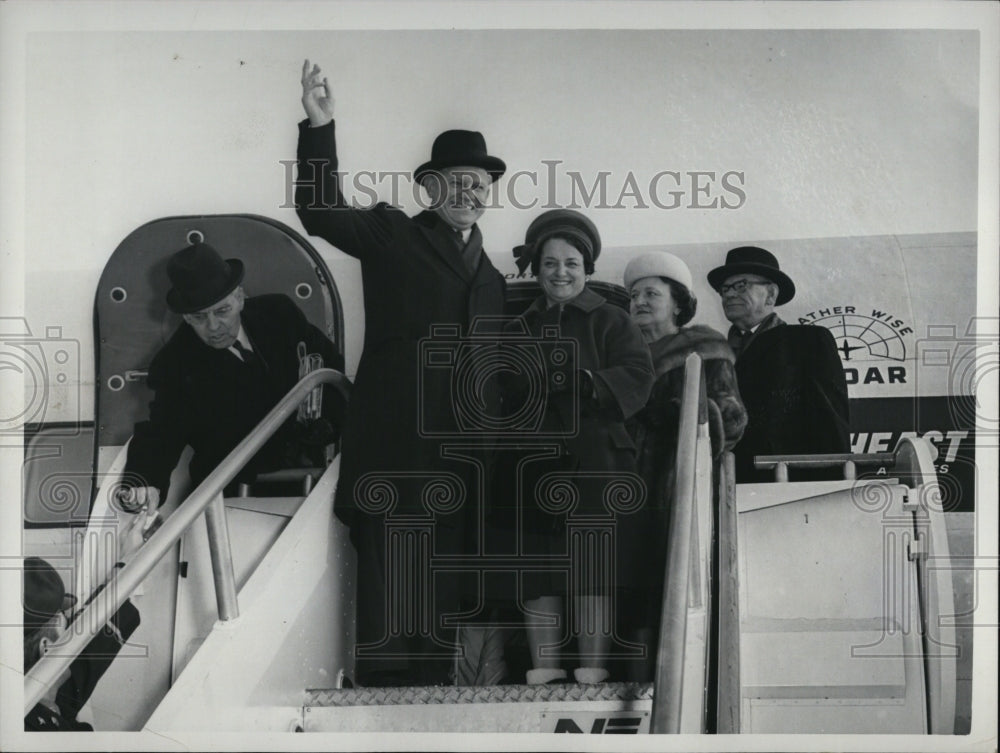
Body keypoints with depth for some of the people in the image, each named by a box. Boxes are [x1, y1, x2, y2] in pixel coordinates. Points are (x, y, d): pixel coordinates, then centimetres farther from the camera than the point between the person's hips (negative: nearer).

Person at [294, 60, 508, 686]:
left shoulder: (491, 277, 21)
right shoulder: (393, 236, 7)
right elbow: (322, 212, -9)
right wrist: (320, 127, -21)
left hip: (458, 453, 5)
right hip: (396, 445, -5)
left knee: (445, 591, 9)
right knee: (388, 582, -5)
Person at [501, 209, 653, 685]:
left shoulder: (608, 321, 8)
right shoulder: (519, 329, 18)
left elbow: (638, 375, -5)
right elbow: (505, 394, 9)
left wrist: (584, 383, -19)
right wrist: (537, 384, -12)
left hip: (593, 460, -3)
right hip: (535, 462, 3)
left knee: (590, 564, -6)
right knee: (537, 562, 0)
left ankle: (593, 665, -1)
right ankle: (544, 665, 6)